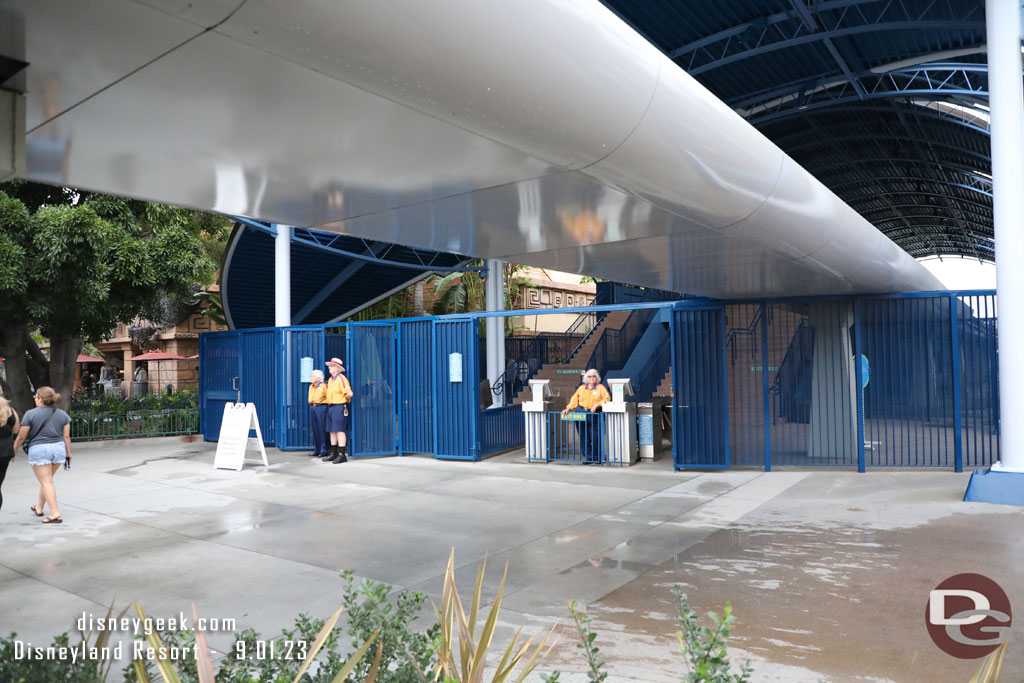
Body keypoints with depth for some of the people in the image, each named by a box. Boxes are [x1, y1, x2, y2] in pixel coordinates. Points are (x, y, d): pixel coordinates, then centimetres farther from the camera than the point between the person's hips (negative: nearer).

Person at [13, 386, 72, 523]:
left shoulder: (31, 414, -6)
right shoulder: (62, 414, 6)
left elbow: (21, 437, -3)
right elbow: (66, 436, 5)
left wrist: (13, 451, 12)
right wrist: (68, 454, 13)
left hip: (39, 450, -5)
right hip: (58, 448, 5)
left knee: (46, 482, -3)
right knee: (47, 480, 20)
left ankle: (55, 514, -9)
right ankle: (39, 508, 34)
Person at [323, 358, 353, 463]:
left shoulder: (341, 379, -13)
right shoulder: (330, 380, 16)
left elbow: (349, 393, -21)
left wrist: (345, 400, -4)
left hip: (339, 407, -9)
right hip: (330, 407, 9)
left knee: (339, 430, -9)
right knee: (332, 431, 12)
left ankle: (342, 454, -7)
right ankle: (333, 453, 19)